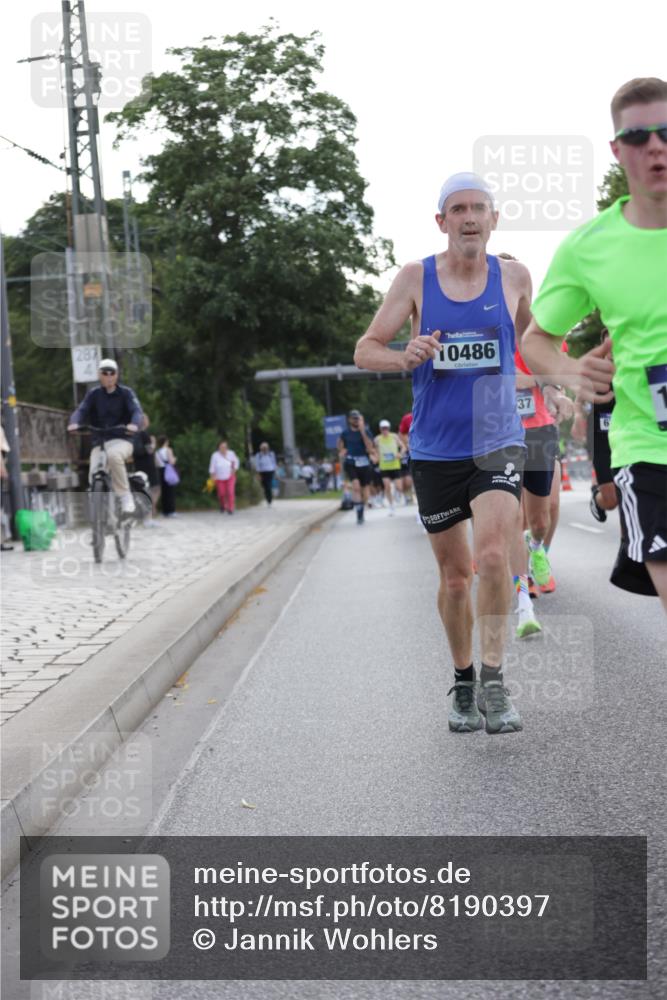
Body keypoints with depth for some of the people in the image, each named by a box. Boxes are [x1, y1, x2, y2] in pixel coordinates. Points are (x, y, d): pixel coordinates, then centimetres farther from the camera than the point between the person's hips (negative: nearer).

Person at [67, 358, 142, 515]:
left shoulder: (126, 393, 5)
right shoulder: (93, 394, 10)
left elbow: (136, 410, -11)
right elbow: (81, 410, -4)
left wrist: (134, 424, -35)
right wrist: (74, 423, -28)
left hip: (121, 440, -2)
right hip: (99, 442, 2)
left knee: (113, 455, -37)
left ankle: (125, 496, -26)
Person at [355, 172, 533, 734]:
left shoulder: (513, 276, 2)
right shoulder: (415, 278, -2)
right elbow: (365, 350, -2)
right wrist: (405, 357, -21)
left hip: (498, 444, -1)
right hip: (435, 450, 1)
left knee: (493, 555, -22)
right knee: (455, 575, 9)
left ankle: (494, 682, -12)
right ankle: (463, 683, 27)